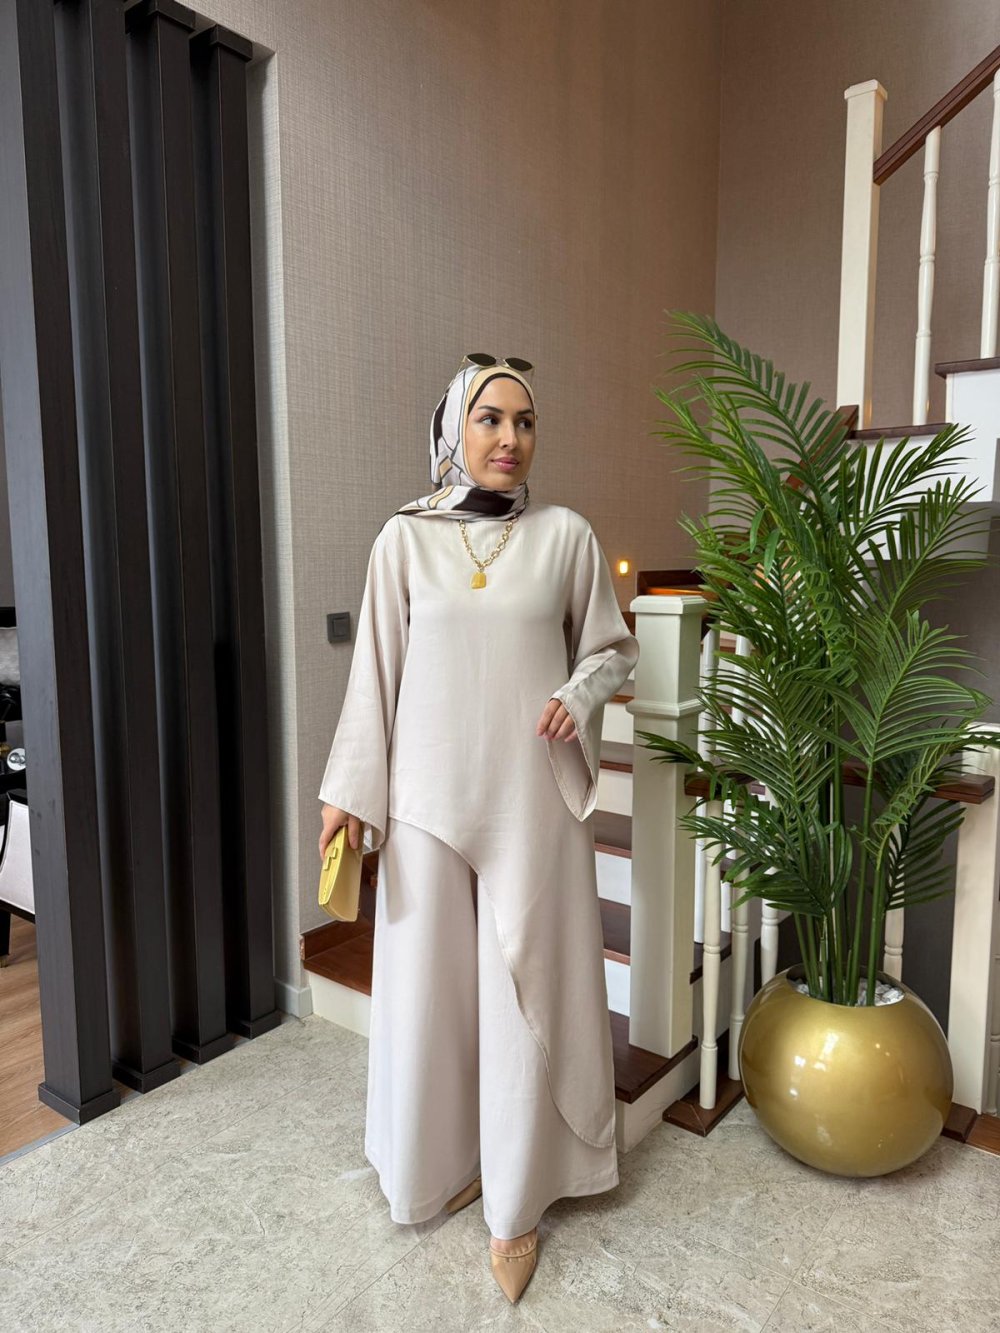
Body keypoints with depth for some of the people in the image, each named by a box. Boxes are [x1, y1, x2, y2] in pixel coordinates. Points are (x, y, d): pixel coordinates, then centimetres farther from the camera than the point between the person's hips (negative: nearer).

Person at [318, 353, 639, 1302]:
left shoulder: (566, 536, 0)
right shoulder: (404, 538, 1)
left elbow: (612, 646, 10)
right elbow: (376, 668, 3)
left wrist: (581, 696, -11)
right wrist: (350, 790, 2)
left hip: (531, 797, 0)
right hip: (429, 795, 1)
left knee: (525, 986, 6)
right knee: (429, 978, 11)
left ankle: (515, 1202, 25)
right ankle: (441, 1160, 36)